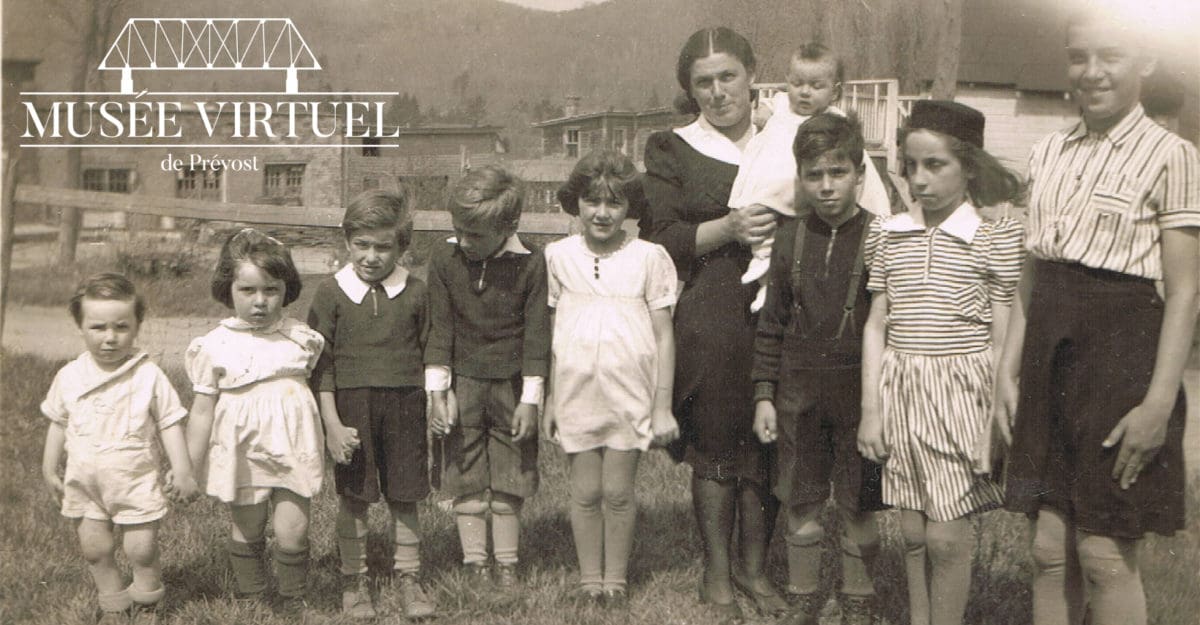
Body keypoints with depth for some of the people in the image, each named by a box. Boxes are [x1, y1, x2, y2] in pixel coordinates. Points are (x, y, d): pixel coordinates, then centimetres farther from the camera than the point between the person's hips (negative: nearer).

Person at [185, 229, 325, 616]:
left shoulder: (300, 339, 1)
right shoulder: (215, 347, -5)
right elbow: (202, 411, -1)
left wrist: (325, 443, 19)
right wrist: (191, 469, -1)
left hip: (293, 452, 1)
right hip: (242, 455, -1)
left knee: (292, 533, -3)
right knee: (246, 533, 12)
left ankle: (292, 600, 18)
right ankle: (250, 599, 30)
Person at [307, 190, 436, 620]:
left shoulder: (415, 292, 2)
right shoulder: (332, 292, -3)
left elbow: (427, 357, 10)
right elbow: (321, 364, -2)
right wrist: (332, 424, -8)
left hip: (404, 404, 1)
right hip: (351, 404, -1)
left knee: (405, 497, 7)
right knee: (353, 499, 6)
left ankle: (408, 578, 21)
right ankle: (353, 580, 21)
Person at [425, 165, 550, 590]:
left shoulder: (530, 264, -9)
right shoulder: (445, 258, -3)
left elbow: (536, 333, -5)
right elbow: (440, 328, 0)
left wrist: (530, 399, -7)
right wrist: (437, 391, -5)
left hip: (511, 384, -1)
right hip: (462, 382, 1)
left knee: (509, 483, 6)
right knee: (467, 483, 5)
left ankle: (506, 566, 18)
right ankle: (475, 564, 15)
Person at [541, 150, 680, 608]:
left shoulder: (649, 258, -2)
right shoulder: (559, 256, 3)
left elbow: (664, 336, 0)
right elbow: (550, 335, 8)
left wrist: (663, 407, -1)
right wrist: (548, 400, 8)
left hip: (630, 394, -1)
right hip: (576, 392, 1)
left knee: (618, 492, 3)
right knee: (585, 492, 6)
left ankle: (615, 579, 19)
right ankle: (590, 579, 20)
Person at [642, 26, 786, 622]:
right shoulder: (671, 150, 7)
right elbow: (662, 240, -2)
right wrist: (729, 228, -15)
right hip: (709, 321, -3)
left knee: (768, 446, 5)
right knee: (715, 446, 2)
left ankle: (754, 565, 22)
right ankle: (716, 573, 15)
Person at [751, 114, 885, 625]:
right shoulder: (790, 238, 3)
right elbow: (771, 324, 8)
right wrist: (763, 394, 4)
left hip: (859, 393, -3)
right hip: (798, 392, 3)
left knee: (859, 507, 7)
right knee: (801, 506, 11)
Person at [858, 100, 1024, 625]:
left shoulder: (997, 234, -5)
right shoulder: (893, 234, 7)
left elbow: (1004, 337, -4)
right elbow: (876, 325, 10)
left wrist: (1000, 422, -7)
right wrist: (871, 409, 5)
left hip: (963, 392, -4)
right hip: (899, 389, 4)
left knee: (946, 537, -3)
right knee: (913, 532, 9)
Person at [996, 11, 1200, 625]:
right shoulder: (1049, 153, 10)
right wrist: (1010, 366, 11)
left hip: (1120, 347, -5)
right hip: (1051, 350, 6)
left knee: (1105, 553, 1)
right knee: (1050, 545, 10)